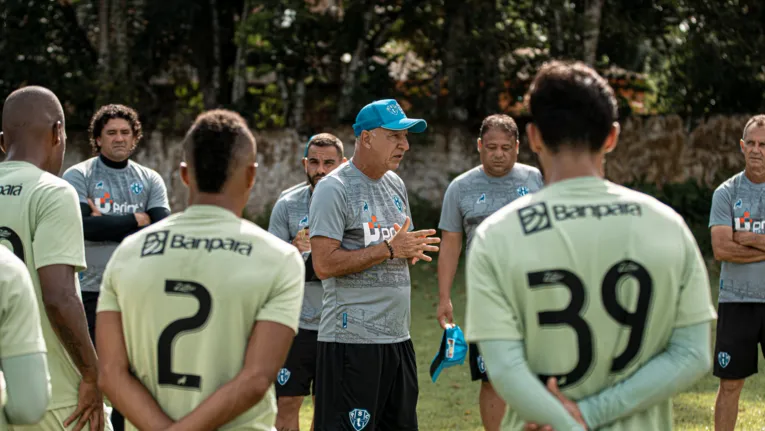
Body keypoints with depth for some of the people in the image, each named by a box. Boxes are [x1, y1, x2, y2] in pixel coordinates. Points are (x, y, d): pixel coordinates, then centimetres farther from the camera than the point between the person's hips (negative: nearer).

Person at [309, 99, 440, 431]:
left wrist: (413, 249, 2)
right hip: (352, 338, -8)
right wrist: (389, 249, -16)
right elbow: (324, 264, -19)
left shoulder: (395, 185, 15)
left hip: (398, 337, 8)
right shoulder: (334, 189, -10)